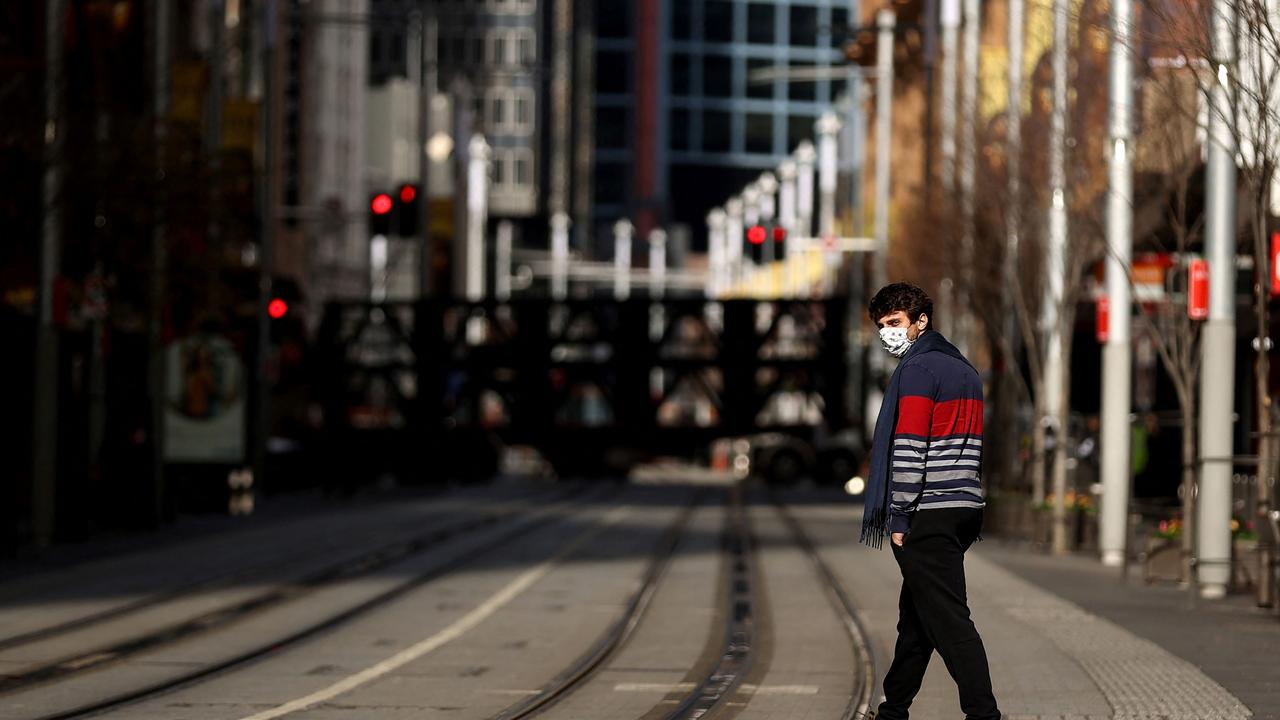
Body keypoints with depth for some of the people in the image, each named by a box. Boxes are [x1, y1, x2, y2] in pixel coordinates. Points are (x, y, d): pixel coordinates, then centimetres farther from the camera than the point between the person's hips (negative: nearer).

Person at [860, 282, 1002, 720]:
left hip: (928, 515, -9)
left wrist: (900, 517, -13)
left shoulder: (918, 369, -9)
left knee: (948, 619, -11)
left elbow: (909, 447, -16)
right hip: (965, 509, 9)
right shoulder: (965, 369, 19)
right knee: (915, 614, 17)